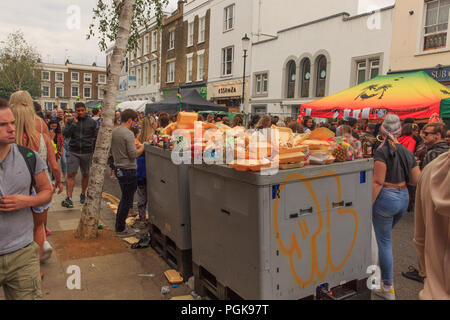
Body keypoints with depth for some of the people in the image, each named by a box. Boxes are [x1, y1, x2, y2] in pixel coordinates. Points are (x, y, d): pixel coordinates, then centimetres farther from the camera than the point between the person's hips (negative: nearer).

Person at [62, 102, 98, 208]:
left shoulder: (92, 122, 6)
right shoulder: (71, 121, 7)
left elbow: (96, 138, 8)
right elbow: (66, 135, -7)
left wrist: (95, 152, 4)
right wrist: (74, 123, -11)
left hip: (87, 152, 1)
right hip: (73, 152, 0)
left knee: (85, 175, 11)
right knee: (71, 174, -9)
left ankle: (83, 194, 29)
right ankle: (69, 198, -10)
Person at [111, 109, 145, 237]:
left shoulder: (114, 132, 10)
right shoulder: (128, 134, -17)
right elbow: (133, 154, -21)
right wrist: (142, 147, -4)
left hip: (118, 168, 9)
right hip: (128, 170, -9)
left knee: (124, 199, 21)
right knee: (127, 200, 2)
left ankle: (119, 225, 30)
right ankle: (121, 229, 11)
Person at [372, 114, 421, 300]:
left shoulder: (382, 151, -15)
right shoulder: (407, 152, 5)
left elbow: (378, 182, -20)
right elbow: (417, 180, 5)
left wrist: (368, 206, -16)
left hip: (386, 198, -7)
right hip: (403, 197, 7)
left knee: (384, 242, 3)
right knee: (384, 235, 26)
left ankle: (388, 289, 12)